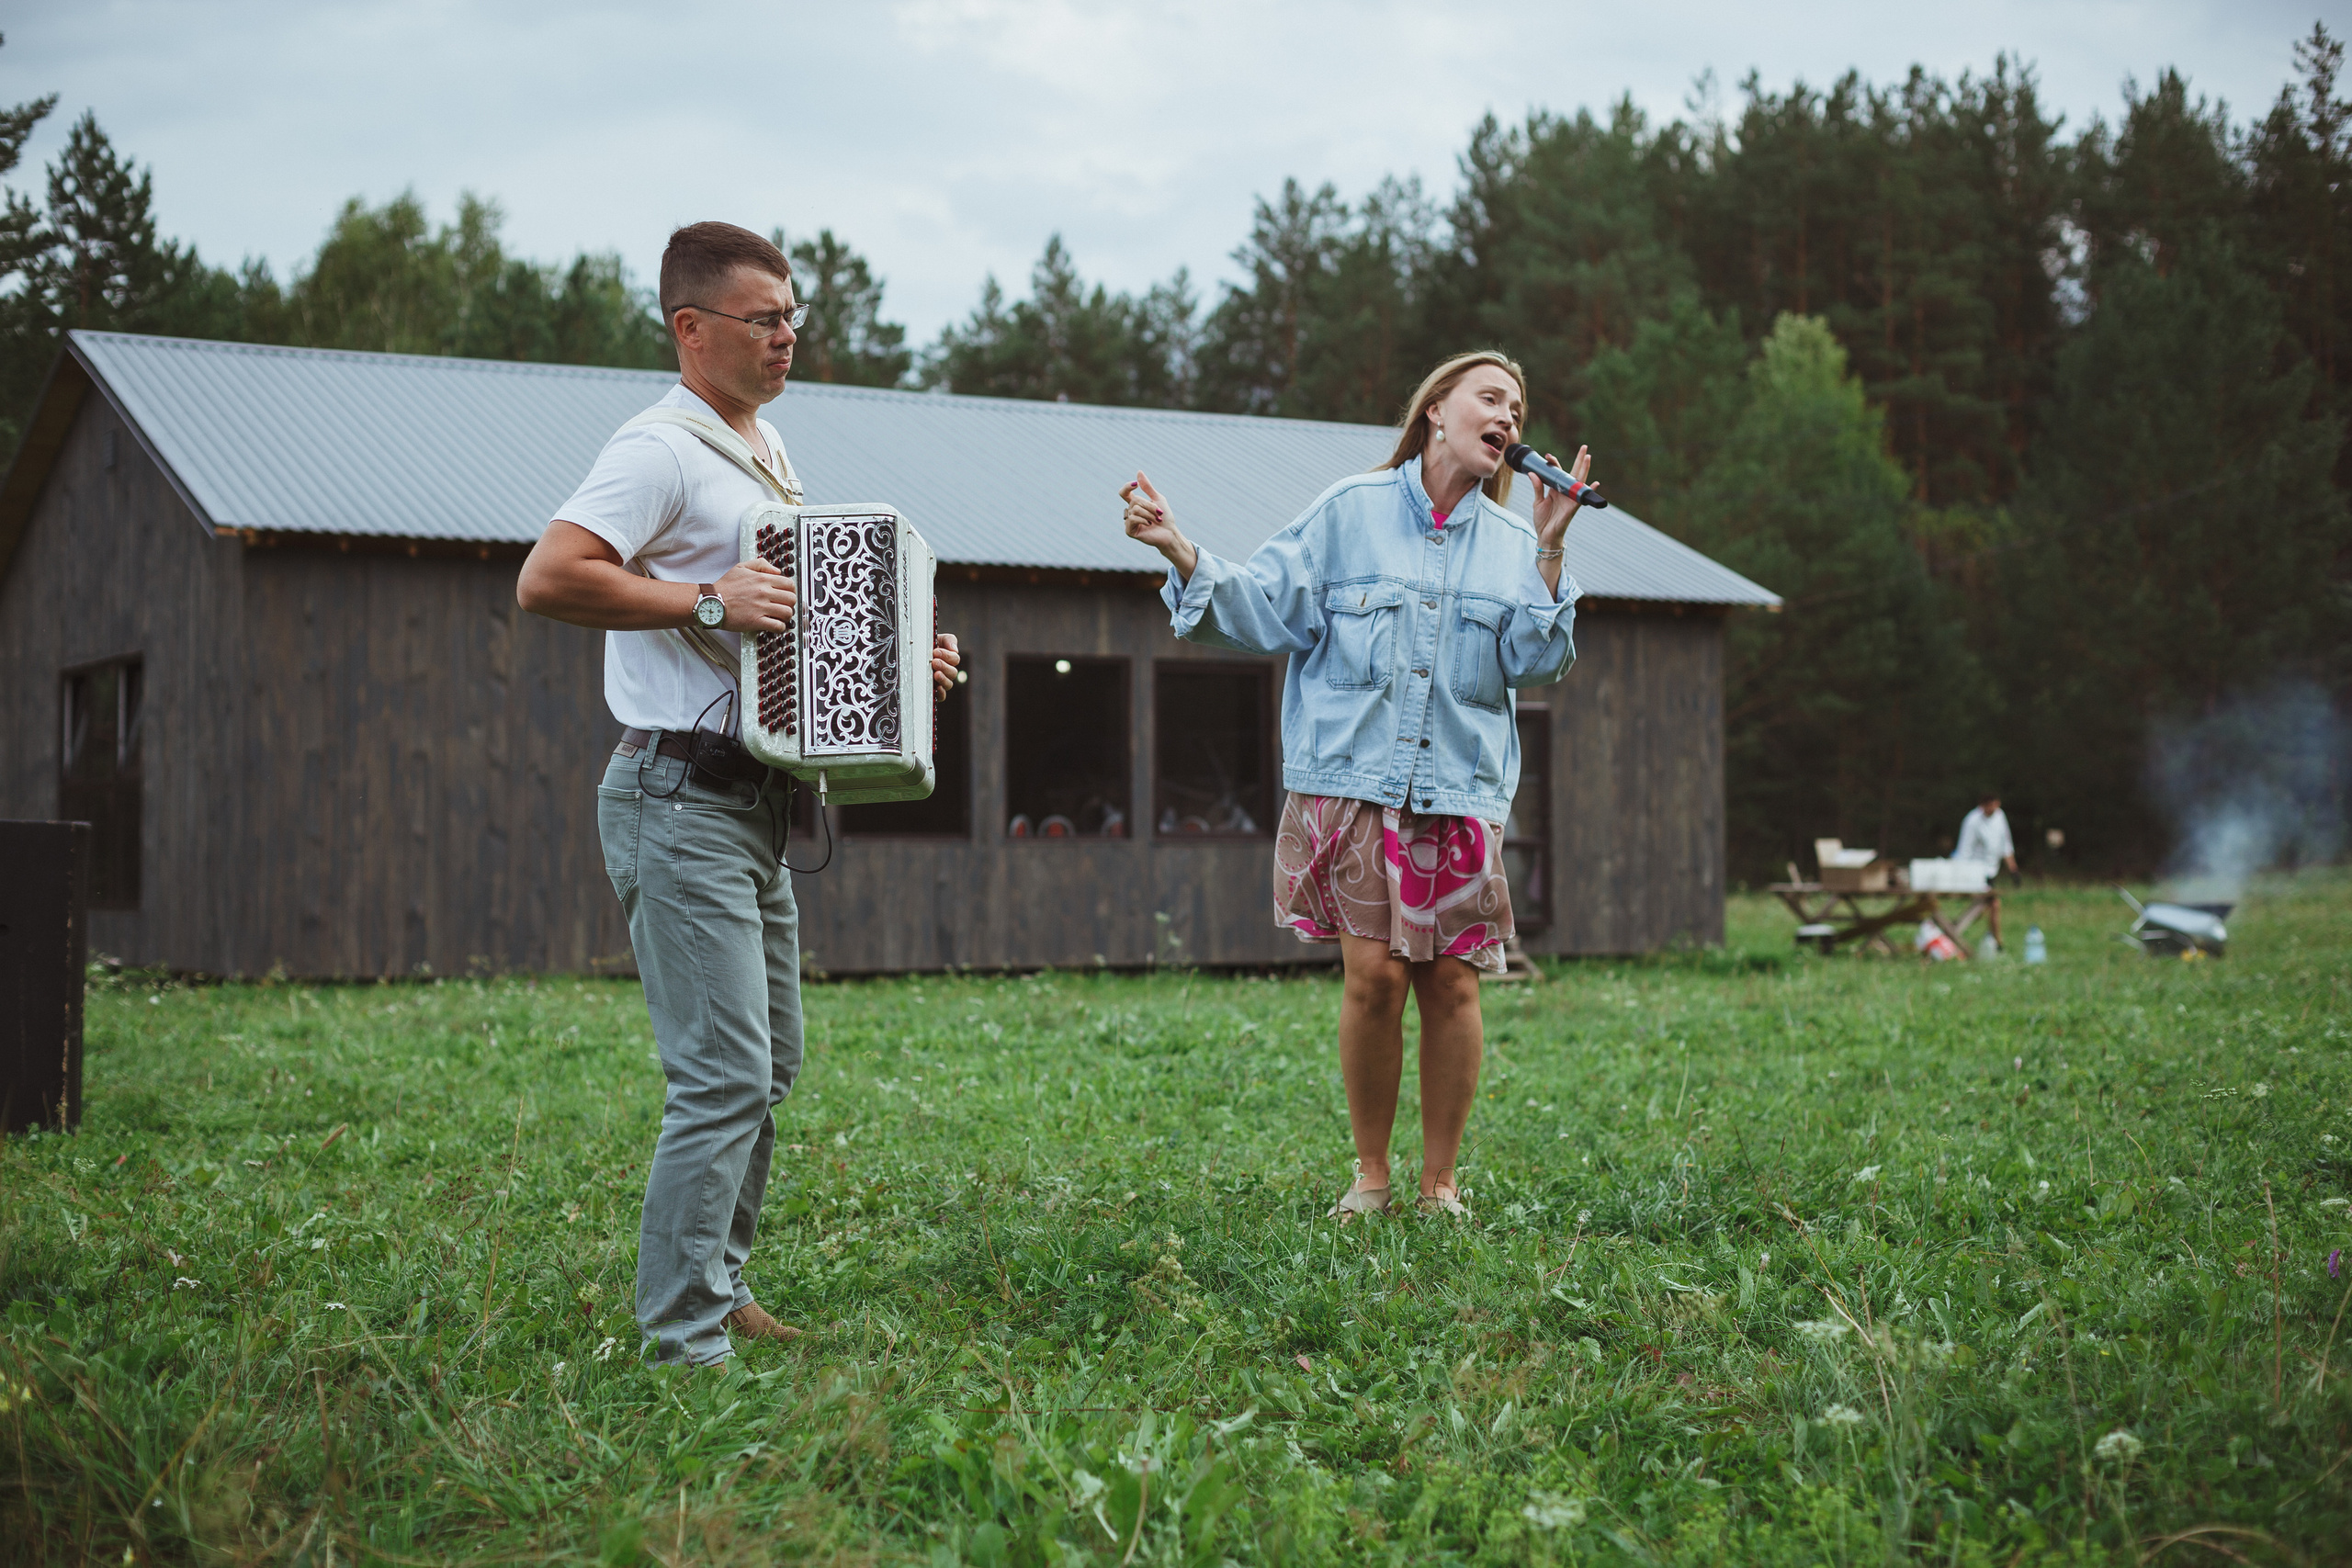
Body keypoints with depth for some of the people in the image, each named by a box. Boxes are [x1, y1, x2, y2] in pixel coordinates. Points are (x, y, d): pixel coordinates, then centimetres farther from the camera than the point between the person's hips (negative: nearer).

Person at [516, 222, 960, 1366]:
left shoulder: (765, 453, 18)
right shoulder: (662, 449, -13)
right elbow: (546, 581, -25)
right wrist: (709, 601, -25)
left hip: (752, 804, 10)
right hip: (680, 802, -10)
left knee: (769, 1063, 16)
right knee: (725, 1077, -12)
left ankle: (717, 1287, 28)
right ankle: (685, 1342, -7)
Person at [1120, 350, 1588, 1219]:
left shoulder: (1511, 543, 13)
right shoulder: (1350, 512, 5)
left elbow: (1535, 663, 3)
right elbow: (1264, 610, 2)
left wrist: (1548, 549, -4)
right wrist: (1181, 553, -12)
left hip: (1460, 792, 3)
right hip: (1354, 781, -2)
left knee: (1452, 984, -2)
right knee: (1374, 976, -9)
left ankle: (1440, 1181, 13)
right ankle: (1370, 1173, 9)